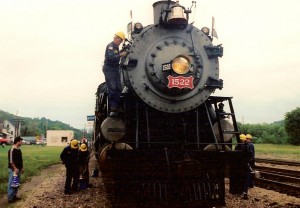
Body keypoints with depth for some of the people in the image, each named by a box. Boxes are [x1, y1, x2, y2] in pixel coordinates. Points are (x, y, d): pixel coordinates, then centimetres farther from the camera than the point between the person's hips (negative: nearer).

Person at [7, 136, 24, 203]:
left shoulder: (19, 149, 11)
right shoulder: (12, 150, -17)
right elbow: (11, 161, -20)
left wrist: (22, 168, 19)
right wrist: (15, 168, -21)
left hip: (19, 169, 9)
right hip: (13, 170, -9)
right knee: (12, 184, -3)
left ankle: (14, 196, 24)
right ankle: (10, 198, 2)